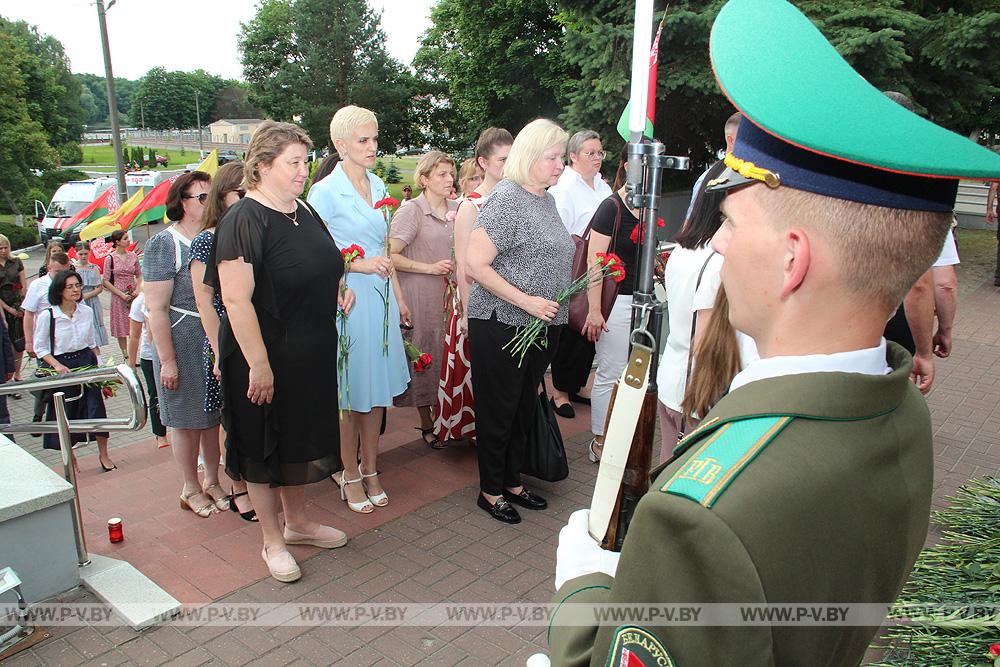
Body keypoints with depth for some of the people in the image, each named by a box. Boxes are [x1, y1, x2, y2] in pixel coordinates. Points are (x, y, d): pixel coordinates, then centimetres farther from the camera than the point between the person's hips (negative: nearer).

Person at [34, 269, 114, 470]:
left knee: (96, 406, -6)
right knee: (65, 413, 5)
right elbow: (39, 348, -2)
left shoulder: (86, 311, 2)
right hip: (61, 366, -2)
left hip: (86, 361, 2)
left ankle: (103, 455, 8)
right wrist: (56, 365, -16)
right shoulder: (47, 316, -9)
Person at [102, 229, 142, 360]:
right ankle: (126, 356, 13)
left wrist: (137, 289, -5)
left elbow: (139, 275, 12)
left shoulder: (133, 256, 5)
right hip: (118, 296, -2)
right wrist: (122, 294, -11)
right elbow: (106, 281, -3)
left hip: (133, 295, 3)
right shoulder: (110, 258, -4)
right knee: (121, 327, 4)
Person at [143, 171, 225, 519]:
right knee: (186, 418, 7)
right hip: (183, 343, -5)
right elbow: (156, 308, -13)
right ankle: (190, 488, 24)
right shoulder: (163, 245, -10)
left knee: (214, 415, 14)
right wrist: (167, 360, -16)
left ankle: (212, 482, 30)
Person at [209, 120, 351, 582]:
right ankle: (272, 541, 26)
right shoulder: (243, 221, -18)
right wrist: (259, 365, -23)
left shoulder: (303, 211, 8)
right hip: (266, 357, -8)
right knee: (264, 446, 9)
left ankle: (297, 522, 39)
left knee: (299, 439, 20)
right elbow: (236, 300, -22)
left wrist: (337, 292, 3)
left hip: (312, 353, 8)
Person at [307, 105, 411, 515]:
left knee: (378, 387, 12)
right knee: (349, 392, 4)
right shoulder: (325, 192, -10)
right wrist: (360, 265, -20)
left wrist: (398, 298, 17)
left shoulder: (377, 186, 11)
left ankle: (370, 469, 27)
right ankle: (349, 474, 21)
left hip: (380, 297, 6)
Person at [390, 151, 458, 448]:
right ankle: (427, 425, 16)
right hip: (421, 296, -5)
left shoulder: (456, 209, 10)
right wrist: (430, 268, -13)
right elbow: (389, 256, -13)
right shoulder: (411, 210, -8)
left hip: (450, 294, 5)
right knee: (425, 355, 1)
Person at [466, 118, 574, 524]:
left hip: (542, 325, 8)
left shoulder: (547, 200, 12)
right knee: (499, 410, 5)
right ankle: (490, 491, 22)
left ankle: (512, 482, 33)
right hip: (502, 325, -8)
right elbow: (476, 264, -20)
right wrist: (526, 301, -22)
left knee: (526, 407, 17)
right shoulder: (506, 198, -15)